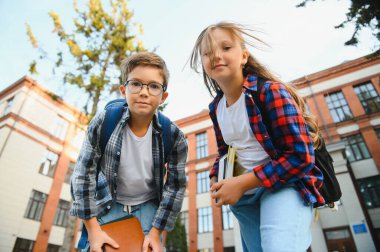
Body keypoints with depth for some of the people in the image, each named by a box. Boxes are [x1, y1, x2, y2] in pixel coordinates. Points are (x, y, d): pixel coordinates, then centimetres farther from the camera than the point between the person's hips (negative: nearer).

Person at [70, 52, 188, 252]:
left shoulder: (174, 136, -19)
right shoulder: (102, 123, -20)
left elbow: (176, 185, -11)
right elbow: (83, 173, -14)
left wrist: (155, 233, -11)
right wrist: (93, 229, -13)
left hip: (148, 205, 1)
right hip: (109, 204, 0)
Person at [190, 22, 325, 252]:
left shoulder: (270, 92, -18)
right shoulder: (216, 108, 3)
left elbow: (301, 156, -21)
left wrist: (242, 183, -22)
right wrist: (216, 180, -2)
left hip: (283, 183, -6)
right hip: (244, 194, 7)